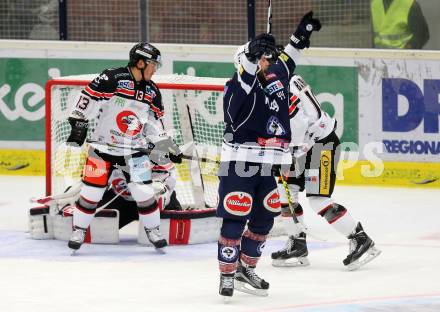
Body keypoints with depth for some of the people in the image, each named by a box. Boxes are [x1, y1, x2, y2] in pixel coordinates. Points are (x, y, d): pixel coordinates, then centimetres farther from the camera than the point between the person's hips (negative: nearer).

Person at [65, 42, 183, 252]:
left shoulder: (152, 91, 6)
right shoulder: (112, 78, -15)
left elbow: (154, 124, 14)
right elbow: (87, 98, -13)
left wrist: (168, 147, 9)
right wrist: (78, 125, -15)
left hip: (134, 151, 4)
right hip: (103, 146, -4)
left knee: (144, 192, -4)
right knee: (92, 191, -1)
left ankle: (153, 231, 12)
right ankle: (78, 230, 14)